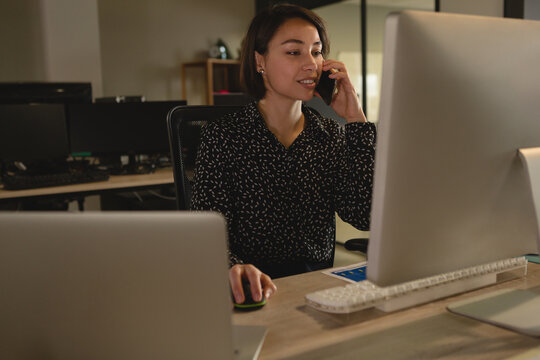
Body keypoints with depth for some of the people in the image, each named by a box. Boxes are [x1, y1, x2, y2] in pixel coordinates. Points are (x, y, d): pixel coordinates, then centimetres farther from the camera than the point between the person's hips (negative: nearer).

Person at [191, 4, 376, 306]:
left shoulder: (329, 133, 10)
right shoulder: (223, 137, -1)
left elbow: (364, 217, -3)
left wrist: (356, 119, -3)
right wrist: (235, 268, -31)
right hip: (256, 293, -3)